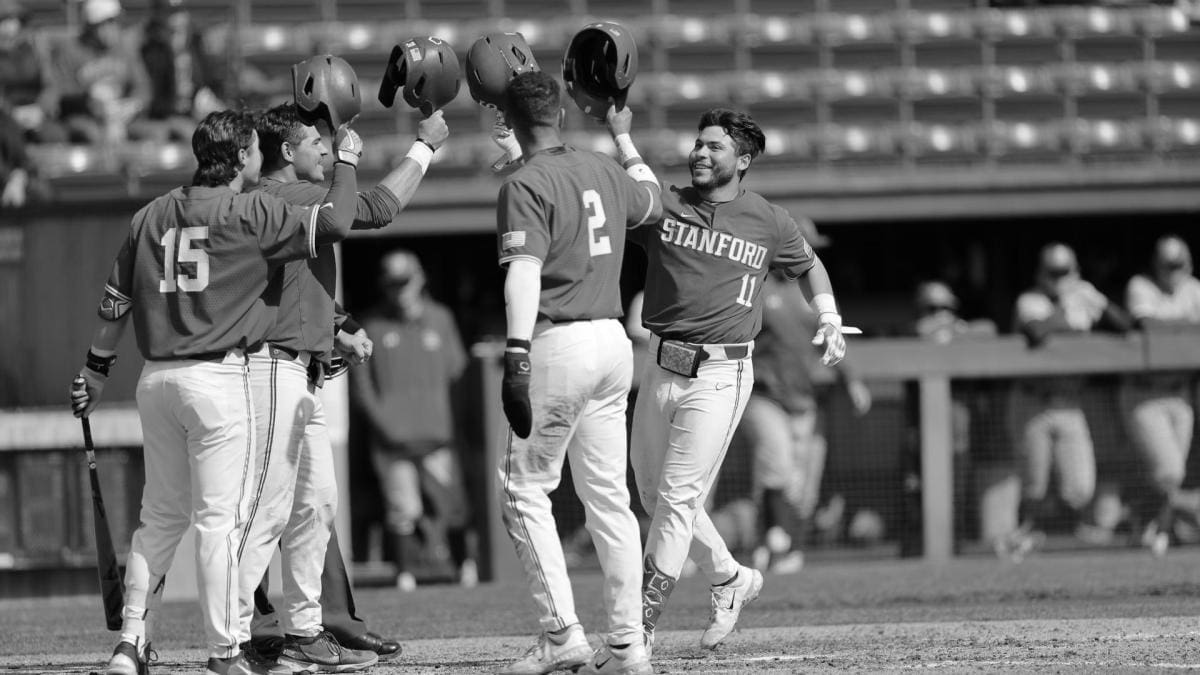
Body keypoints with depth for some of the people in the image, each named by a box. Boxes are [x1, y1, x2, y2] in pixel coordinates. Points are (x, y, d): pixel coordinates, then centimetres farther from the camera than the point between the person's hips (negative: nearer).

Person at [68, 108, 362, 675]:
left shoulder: (153, 215, 12)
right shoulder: (250, 213, -7)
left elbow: (115, 302, 15)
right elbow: (333, 223, -9)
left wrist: (94, 373, 24)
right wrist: (346, 160, 8)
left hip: (155, 378, 6)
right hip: (217, 378, -6)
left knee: (161, 516, 14)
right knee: (218, 517, -4)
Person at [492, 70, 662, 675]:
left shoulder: (525, 185, -10)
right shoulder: (604, 172, 12)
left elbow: (524, 272, -22)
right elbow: (651, 199, 35)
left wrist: (516, 359, -29)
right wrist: (624, 138, 50)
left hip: (558, 345, -7)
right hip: (614, 340, 7)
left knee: (524, 489, 1)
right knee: (609, 494, 10)